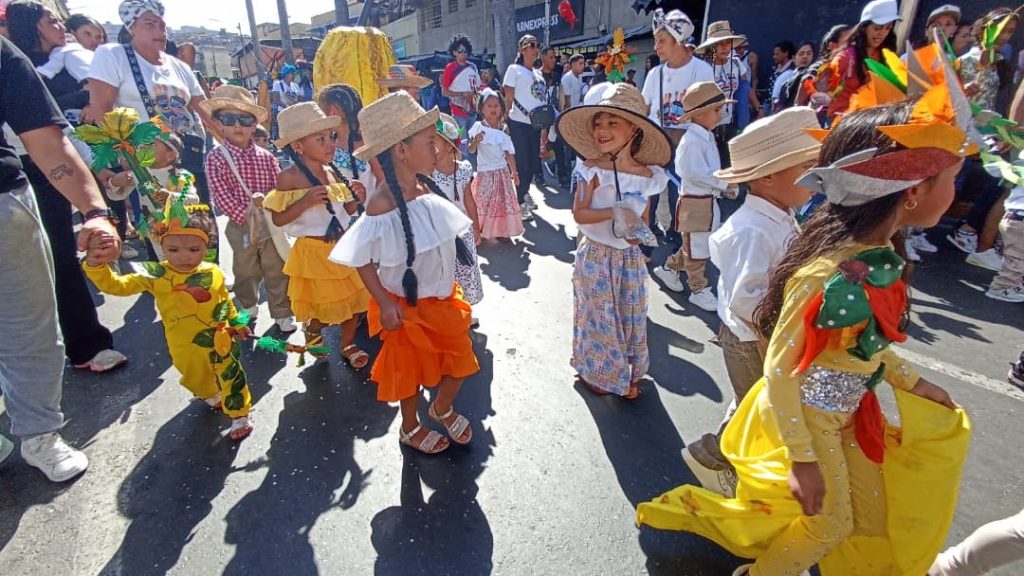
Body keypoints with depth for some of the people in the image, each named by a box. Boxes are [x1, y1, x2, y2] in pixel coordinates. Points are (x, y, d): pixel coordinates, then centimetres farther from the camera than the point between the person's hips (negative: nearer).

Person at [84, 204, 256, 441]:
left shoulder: (213, 273, -12)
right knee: (196, 381, 25)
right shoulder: (156, 275, -15)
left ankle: (240, 415, 30)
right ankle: (211, 396, 58)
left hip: (219, 340, -1)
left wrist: (237, 324, 13)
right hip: (185, 347, 2)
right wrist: (96, 266, -34)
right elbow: (116, 285, -17)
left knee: (231, 378, 9)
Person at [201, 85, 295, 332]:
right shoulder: (216, 158, -9)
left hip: (270, 223, 2)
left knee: (278, 272, 9)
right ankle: (248, 308, 40)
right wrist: (245, 213, -21)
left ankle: (282, 313, 22)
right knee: (245, 272, 18)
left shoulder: (266, 157, 0)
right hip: (240, 226, -1)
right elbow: (222, 196, -15)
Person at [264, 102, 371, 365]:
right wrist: (305, 201, -25)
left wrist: (356, 198, -9)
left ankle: (348, 344, 32)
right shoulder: (289, 178, -14)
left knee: (353, 299, 12)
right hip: (313, 251, -5)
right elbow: (278, 219, -14)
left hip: (343, 247, 5)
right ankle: (312, 327, 42)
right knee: (322, 304, 8)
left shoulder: (333, 173, 1)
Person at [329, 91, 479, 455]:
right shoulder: (382, 206, -26)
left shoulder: (426, 189, -6)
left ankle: (443, 408, 47)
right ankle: (411, 428, 42)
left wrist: (450, 285, 11)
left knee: (460, 360, 17)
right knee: (410, 368, 16)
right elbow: (362, 260, -18)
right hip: (407, 306, -6)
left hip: (444, 298, 6)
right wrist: (384, 303, -20)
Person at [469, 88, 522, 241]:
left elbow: (509, 154, 3)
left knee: (503, 202, 7)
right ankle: (481, 231, 12)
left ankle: (501, 230, 19)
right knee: (482, 202, 0)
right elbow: (471, 150, -9)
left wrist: (514, 172, 0)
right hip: (484, 172, -3)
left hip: (502, 171, 3)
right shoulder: (478, 127, -7)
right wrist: (475, 141, -29)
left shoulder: (503, 130, 1)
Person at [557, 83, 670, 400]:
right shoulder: (593, 170, -12)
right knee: (600, 314, 9)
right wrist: (614, 212, -28)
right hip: (596, 254, -3)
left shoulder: (648, 175, -3)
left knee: (632, 315, 15)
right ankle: (596, 372, 32)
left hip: (630, 256, 4)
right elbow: (579, 214, -15)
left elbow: (642, 217, 7)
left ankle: (629, 374, 36)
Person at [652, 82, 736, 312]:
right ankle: (699, 290, 17)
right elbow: (697, 174, -26)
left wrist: (723, 184, 6)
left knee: (695, 245, 20)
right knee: (697, 249, 4)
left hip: (707, 200, 10)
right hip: (695, 202, -10)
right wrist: (723, 184, -21)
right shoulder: (693, 141, -21)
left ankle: (669, 269, 36)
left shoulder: (706, 137, 10)